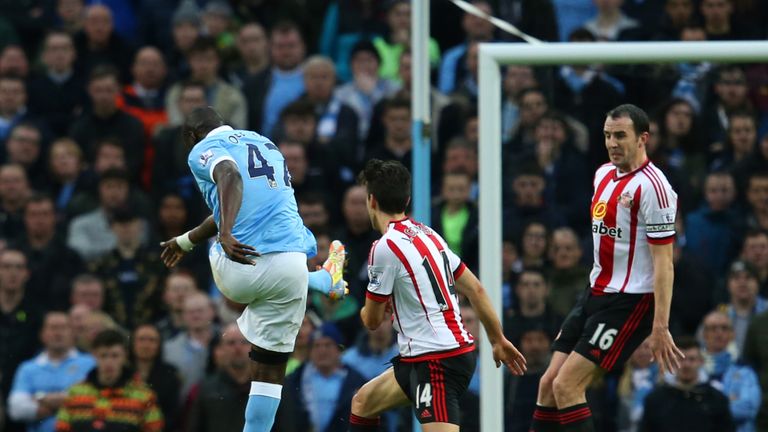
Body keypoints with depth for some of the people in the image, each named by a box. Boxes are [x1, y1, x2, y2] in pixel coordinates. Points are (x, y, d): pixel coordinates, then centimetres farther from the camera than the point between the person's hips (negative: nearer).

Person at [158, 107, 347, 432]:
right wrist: (185, 242, 52)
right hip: (290, 265, 4)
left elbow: (230, 176, -19)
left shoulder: (204, 149, 5)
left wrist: (226, 234, -34)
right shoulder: (265, 144, 28)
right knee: (270, 364, 19)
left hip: (242, 268, -4)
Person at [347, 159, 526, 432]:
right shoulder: (427, 234, 11)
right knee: (363, 403, 23)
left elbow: (372, 320, -4)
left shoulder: (385, 247, -14)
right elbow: (475, 289, 14)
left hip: (436, 361, -10)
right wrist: (499, 340, 21)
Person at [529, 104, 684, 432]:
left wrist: (660, 327, -22)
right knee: (548, 384, 4)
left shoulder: (651, 186, -16)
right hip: (596, 294, 9)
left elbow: (663, 263, -18)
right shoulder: (604, 174, 11)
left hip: (628, 302, -9)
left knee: (567, 386, -14)